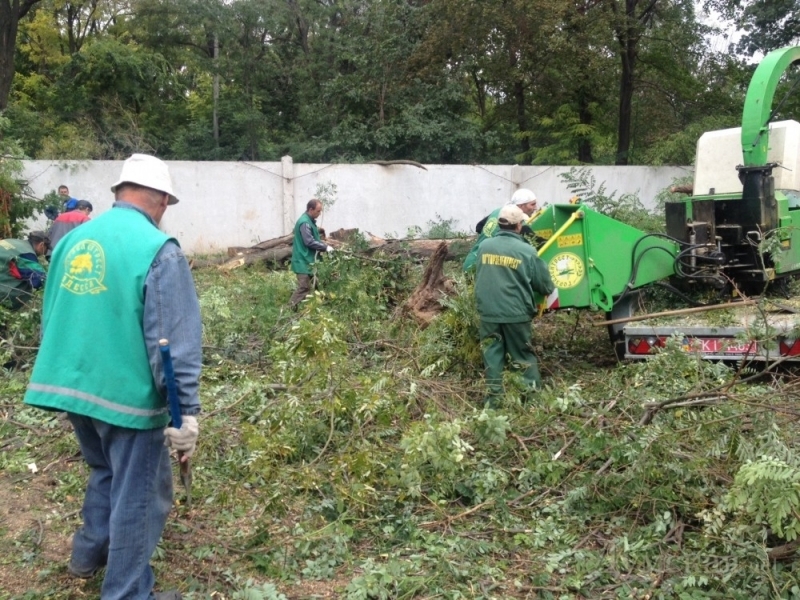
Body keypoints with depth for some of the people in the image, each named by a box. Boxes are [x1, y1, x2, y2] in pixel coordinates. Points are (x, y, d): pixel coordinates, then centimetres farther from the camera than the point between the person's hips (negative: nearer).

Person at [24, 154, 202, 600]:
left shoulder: (74, 240, 6)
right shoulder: (158, 250, -16)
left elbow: (53, 318, 17)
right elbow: (175, 342, -20)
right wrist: (187, 413, -16)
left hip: (71, 385, 7)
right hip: (128, 394, -7)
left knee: (107, 472, 29)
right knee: (138, 495, 8)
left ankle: (90, 554, 44)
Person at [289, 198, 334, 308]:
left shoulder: (310, 221, 14)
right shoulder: (305, 223, -19)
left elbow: (315, 238, 22)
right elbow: (309, 242, -25)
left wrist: (324, 246, 6)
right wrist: (325, 247, -19)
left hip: (307, 260, 10)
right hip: (303, 261, -10)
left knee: (307, 286, 13)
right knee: (304, 287, -11)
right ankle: (291, 308, -6)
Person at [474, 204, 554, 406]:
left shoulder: (484, 247, 2)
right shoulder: (527, 251, -8)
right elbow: (545, 285, 1)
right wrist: (549, 289, 23)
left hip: (488, 311, 3)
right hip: (516, 313, -2)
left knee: (492, 353, 10)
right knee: (523, 356, 10)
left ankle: (494, 397, 12)